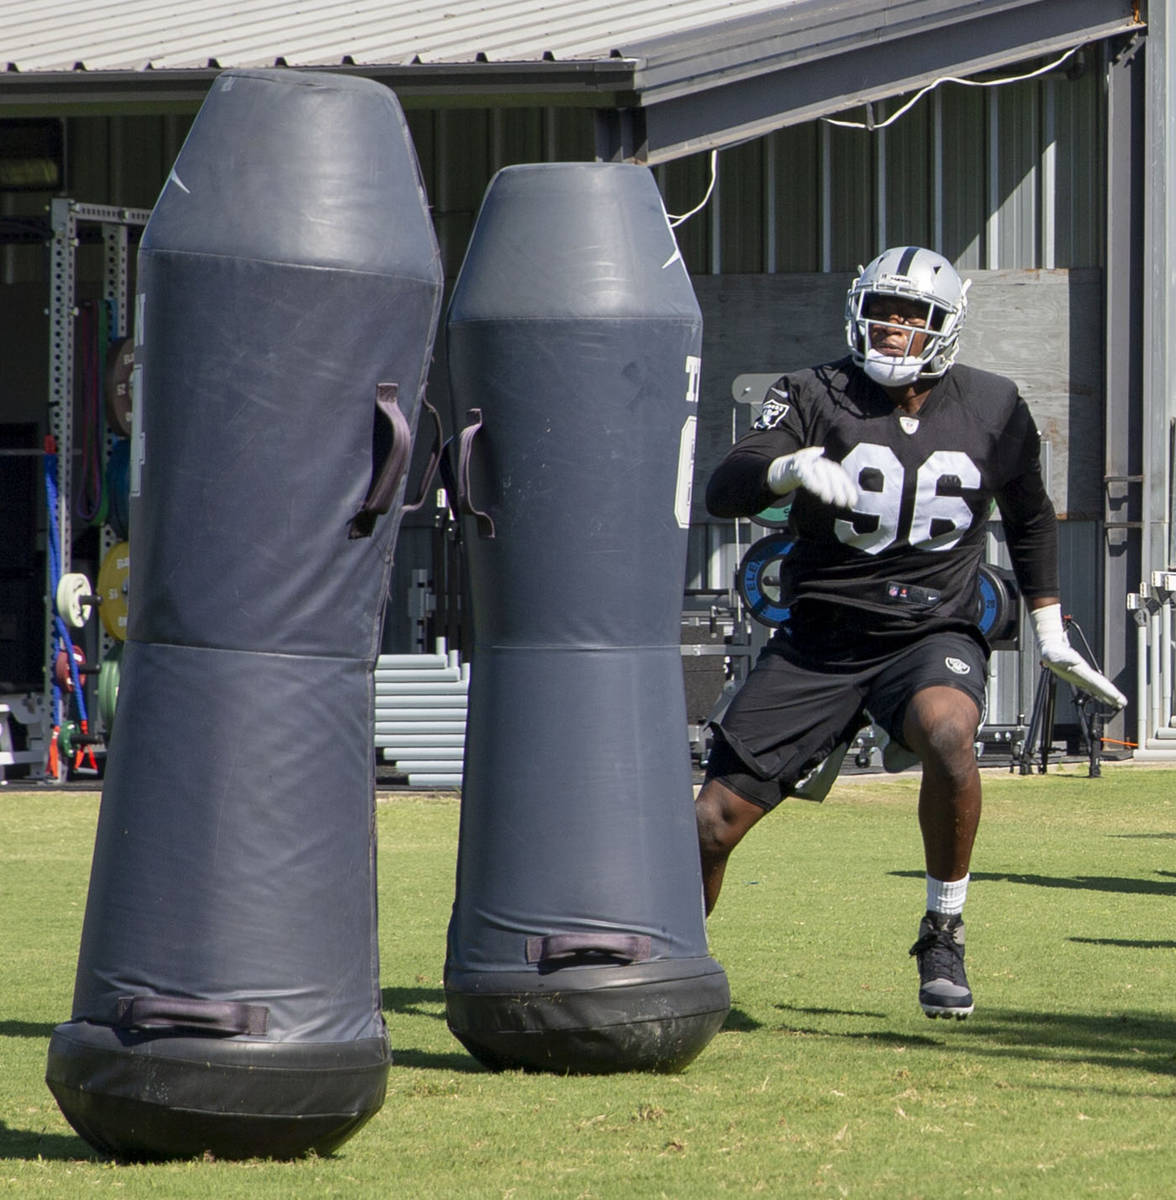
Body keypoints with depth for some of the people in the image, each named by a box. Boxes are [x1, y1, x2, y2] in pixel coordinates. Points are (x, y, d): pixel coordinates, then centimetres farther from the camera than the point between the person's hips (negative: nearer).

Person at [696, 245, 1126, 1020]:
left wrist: (1050, 631, 20)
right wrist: (789, 468, -38)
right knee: (713, 824, -4)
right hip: (819, 642, 1)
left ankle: (944, 938, -17)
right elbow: (723, 492, -18)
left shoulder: (993, 410, 2)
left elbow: (1030, 517, 20)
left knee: (948, 735, -36)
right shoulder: (817, 397, -4)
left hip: (931, 636, -1)